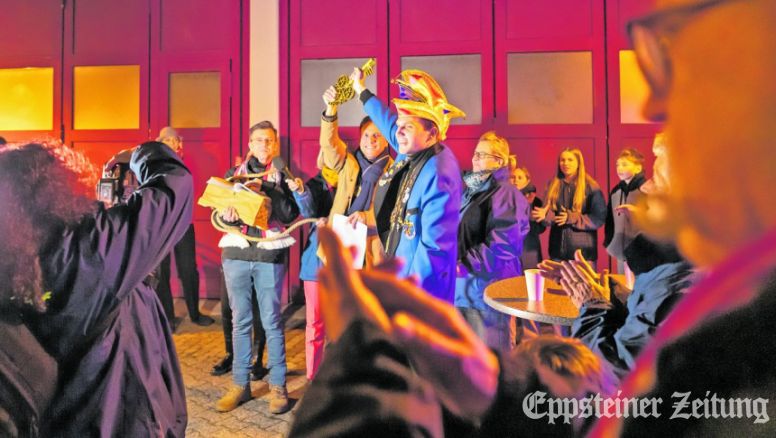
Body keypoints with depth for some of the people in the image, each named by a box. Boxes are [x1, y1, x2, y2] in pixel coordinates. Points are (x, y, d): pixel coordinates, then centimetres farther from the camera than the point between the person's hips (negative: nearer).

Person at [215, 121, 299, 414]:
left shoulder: (281, 175, 8)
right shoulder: (234, 174, 14)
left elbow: (290, 215, -3)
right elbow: (220, 211, 10)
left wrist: (272, 188, -14)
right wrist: (228, 216, -12)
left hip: (270, 254, -2)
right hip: (236, 253, 3)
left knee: (271, 321, 0)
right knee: (240, 321, 8)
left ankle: (278, 386, 10)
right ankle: (240, 384, 18)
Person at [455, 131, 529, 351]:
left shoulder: (505, 194, -12)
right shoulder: (472, 190, 16)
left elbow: (502, 245, -22)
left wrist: (464, 265, -22)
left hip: (488, 286, -8)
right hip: (463, 285, 9)